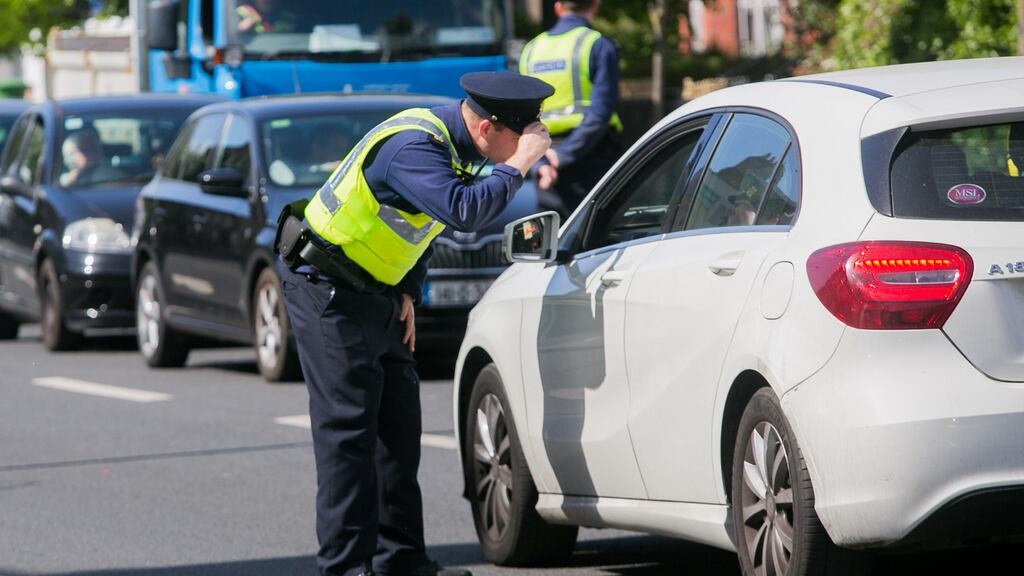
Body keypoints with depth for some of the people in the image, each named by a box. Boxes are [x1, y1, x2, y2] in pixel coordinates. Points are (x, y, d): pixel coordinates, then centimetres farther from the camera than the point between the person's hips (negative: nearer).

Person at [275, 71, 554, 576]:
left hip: (373, 294, 10)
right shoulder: (414, 146, -26)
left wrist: (407, 294, 12)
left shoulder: (448, 141, 6)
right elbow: (464, 212, -39)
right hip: (326, 289, -10)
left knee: (398, 425, 9)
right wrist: (519, 164, -29)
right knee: (348, 429, -10)